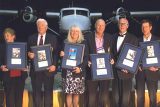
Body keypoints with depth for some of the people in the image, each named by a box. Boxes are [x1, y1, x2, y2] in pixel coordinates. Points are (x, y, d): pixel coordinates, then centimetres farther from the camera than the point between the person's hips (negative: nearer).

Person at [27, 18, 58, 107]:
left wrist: (54, 65, -13)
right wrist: (29, 55, -14)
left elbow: (55, 53, 0)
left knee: (48, 91, 4)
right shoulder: (31, 38, 10)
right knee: (36, 91, 7)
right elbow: (28, 52, 10)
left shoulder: (53, 38, 5)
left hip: (48, 68, -1)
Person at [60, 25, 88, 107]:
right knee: (68, 93, -2)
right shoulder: (65, 42, 8)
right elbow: (61, 55, 13)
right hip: (68, 71, 0)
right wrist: (61, 54, -11)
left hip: (78, 71, 0)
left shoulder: (83, 43, 5)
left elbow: (86, 57, 0)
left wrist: (80, 67, -14)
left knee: (77, 93, 3)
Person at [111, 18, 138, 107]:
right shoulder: (113, 37, 11)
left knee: (125, 96, 2)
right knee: (115, 95, 8)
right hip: (115, 71, 3)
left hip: (126, 71, -3)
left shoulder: (133, 38, 0)